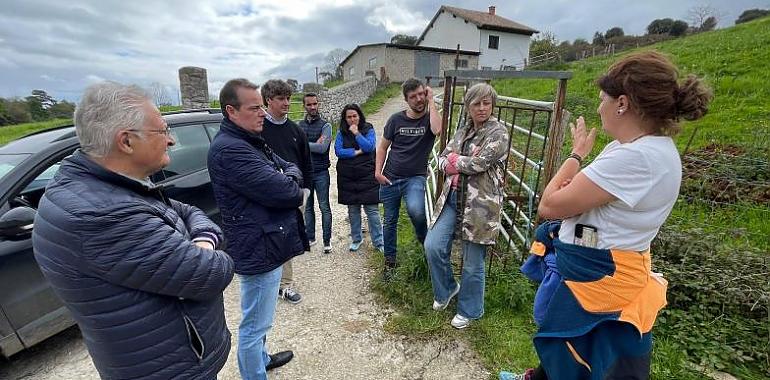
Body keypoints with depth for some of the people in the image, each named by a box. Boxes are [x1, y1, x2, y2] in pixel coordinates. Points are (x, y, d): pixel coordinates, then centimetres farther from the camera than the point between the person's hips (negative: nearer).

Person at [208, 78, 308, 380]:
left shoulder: (251, 141, 11)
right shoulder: (229, 149, -22)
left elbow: (291, 169, 11)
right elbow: (286, 192, -27)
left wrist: (287, 179, -12)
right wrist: (290, 185, -4)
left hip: (266, 244, 11)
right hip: (259, 251, -11)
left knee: (257, 321, 29)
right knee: (255, 325, 7)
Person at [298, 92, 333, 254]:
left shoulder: (325, 125, -4)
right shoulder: (299, 125, 9)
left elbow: (322, 148, -17)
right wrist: (314, 145, -15)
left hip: (321, 173, -4)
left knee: (324, 207, 1)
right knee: (308, 207, 13)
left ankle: (327, 240, 12)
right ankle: (310, 237, 27)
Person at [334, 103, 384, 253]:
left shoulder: (368, 129, 2)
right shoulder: (341, 133, 6)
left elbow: (369, 147, -12)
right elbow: (338, 151, -6)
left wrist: (357, 133, -13)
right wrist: (357, 152, -11)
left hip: (367, 175, -2)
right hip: (347, 177, 2)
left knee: (372, 209, -2)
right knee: (353, 209, 12)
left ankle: (378, 242, 9)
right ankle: (356, 239, 28)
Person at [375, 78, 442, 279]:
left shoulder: (430, 118, -1)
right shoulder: (396, 119, 2)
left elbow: (437, 130, -26)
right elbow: (383, 147, 8)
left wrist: (431, 102, -14)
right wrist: (378, 171, -3)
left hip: (415, 178, -2)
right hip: (390, 179, 3)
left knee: (415, 210, -31)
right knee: (390, 222, 10)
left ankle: (423, 238, 3)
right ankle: (390, 261, 31)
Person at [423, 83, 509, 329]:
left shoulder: (498, 132, -5)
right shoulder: (463, 131, 15)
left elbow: (480, 162, -18)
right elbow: (442, 159, 9)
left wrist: (454, 161, -3)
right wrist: (465, 161, -10)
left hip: (479, 203, -5)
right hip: (452, 197, 6)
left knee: (472, 263, 5)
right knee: (433, 246, -2)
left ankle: (469, 310, 30)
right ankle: (446, 289, 28)